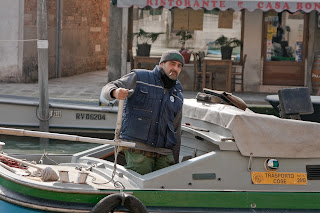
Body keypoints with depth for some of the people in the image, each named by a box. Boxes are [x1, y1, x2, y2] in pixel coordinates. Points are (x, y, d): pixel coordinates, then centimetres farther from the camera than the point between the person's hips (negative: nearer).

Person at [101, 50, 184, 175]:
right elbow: (107, 89, -1)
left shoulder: (178, 95, 19)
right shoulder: (139, 78, 5)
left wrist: (175, 163, 21)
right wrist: (115, 92, -27)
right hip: (137, 149, -5)